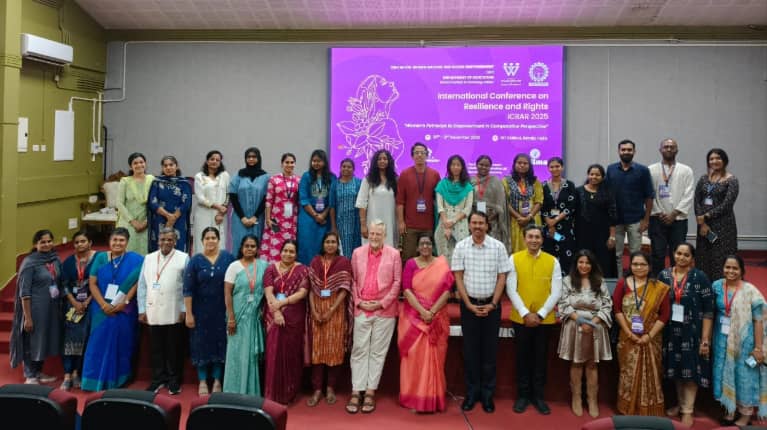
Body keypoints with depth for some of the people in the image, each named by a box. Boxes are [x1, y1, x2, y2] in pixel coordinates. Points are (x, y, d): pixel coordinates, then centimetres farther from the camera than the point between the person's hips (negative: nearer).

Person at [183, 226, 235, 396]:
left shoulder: (228, 257, -2)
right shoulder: (195, 260, -3)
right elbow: (188, 289, -4)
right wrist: (188, 313, -8)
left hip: (222, 309, 1)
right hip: (201, 310, 0)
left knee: (220, 343, 7)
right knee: (202, 344, 7)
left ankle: (217, 380, 20)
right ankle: (202, 381, 18)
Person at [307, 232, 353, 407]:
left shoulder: (344, 262, 0)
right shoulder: (315, 262, 8)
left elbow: (344, 289, -6)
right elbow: (311, 288, 3)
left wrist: (331, 311, -13)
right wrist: (314, 310, -8)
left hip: (336, 310, -2)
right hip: (317, 309, 2)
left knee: (334, 348, 1)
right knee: (317, 348, 2)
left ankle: (330, 388, 12)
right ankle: (317, 389, 7)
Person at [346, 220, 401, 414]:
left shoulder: (394, 254, 1)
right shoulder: (358, 253, 7)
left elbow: (397, 282, -1)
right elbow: (353, 280, 9)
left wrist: (381, 303, -7)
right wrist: (359, 301, -2)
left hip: (385, 311, -1)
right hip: (361, 310, 2)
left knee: (378, 352, 4)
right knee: (359, 351, 2)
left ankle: (370, 392, 10)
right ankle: (356, 392, 6)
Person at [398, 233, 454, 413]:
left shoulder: (442, 264, 3)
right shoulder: (410, 264, 2)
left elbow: (447, 290, -4)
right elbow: (406, 290, -7)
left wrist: (432, 311, -15)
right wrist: (422, 311, -17)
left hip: (437, 319, 1)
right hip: (413, 316, 0)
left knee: (434, 357, 4)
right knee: (414, 356, 0)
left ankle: (434, 398, 13)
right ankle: (414, 398, 7)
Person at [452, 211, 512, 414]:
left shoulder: (498, 247, -3)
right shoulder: (460, 247, -2)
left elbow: (502, 277, -1)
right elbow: (458, 278, -1)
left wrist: (492, 304, -7)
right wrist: (469, 304, -7)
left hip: (491, 305, 0)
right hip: (469, 304, 0)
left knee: (490, 349, 6)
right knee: (470, 349, 6)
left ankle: (487, 393, 16)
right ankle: (472, 392, 16)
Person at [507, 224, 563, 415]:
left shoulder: (553, 261, 1)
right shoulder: (514, 259, -2)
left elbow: (556, 292, -2)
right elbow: (511, 289, -5)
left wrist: (541, 314, -10)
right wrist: (525, 313, -13)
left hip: (545, 319, 1)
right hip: (521, 317, -1)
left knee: (540, 358, 9)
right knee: (523, 357, 8)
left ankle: (538, 395, 21)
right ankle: (523, 395, 20)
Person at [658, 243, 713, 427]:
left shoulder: (700, 277, -9)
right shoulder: (664, 275, 0)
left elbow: (708, 310, -10)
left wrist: (705, 338, -13)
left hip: (692, 332, -3)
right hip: (671, 331, 3)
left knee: (691, 369, 3)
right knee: (676, 368, 14)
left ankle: (688, 411, 14)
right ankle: (680, 403, 31)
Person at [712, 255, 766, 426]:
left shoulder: (750, 290, -12)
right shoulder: (717, 286, -1)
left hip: (744, 340, -4)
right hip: (723, 338, 4)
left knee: (744, 375, 6)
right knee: (725, 374, 11)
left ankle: (746, 414, 21)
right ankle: (729, 410, 27)